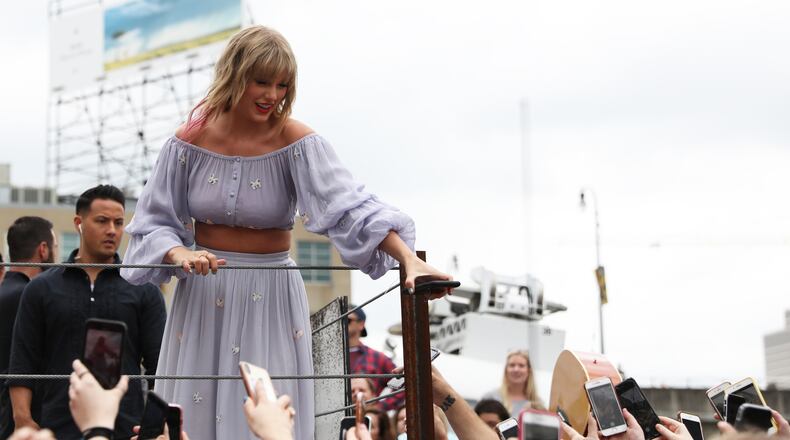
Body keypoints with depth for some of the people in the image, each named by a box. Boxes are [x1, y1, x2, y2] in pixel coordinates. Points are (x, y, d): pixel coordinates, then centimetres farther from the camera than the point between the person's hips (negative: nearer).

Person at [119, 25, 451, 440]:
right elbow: (155, 221, 1)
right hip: (202, 296, 2)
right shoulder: (191, 141, -4)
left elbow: (352, 207, -23)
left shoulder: (295, 142, -11)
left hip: (269, 297, -2)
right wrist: (179, 253, -21)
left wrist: (409, 259, -37)